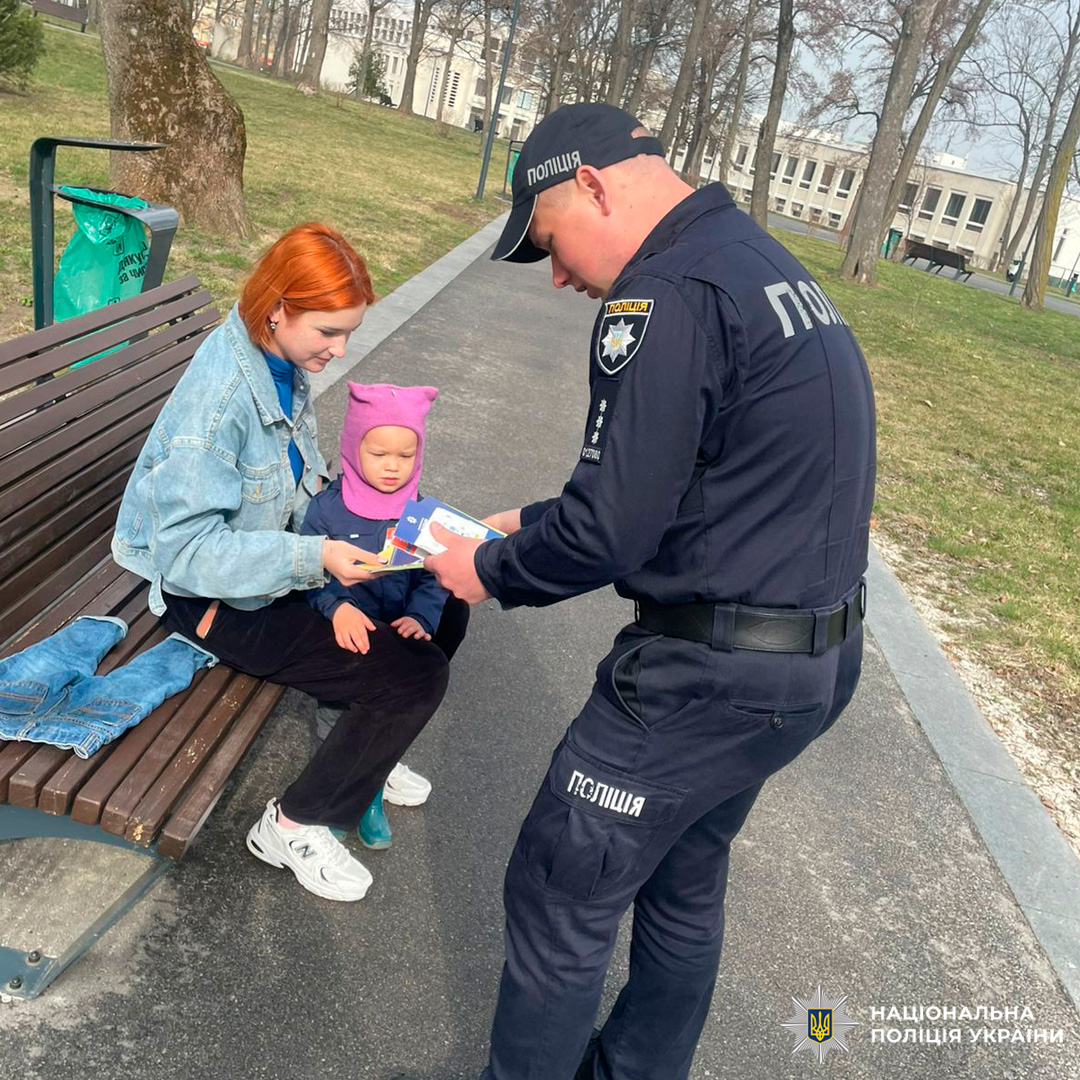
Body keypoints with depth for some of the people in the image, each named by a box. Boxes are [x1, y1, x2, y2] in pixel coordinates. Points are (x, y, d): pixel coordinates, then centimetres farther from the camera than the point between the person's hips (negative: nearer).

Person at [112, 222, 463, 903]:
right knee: (419, 676, -15)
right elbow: (185, 548, -30)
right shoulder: (218, 398, -29)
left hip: (282, 554, 9)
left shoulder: (284, 361, -3)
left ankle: (364, 752, 25)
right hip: (220, 599, -9)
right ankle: (297, 826, 3)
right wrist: (312, 559, -35)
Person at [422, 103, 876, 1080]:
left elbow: (610, 532, -21)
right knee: (685, 885, 25)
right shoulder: (768, 265, 12)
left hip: (710, 675, -10)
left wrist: (491, 572, -3)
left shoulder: (668, 295, -20)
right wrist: (533, 524, 14)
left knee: (561, 896, 7)